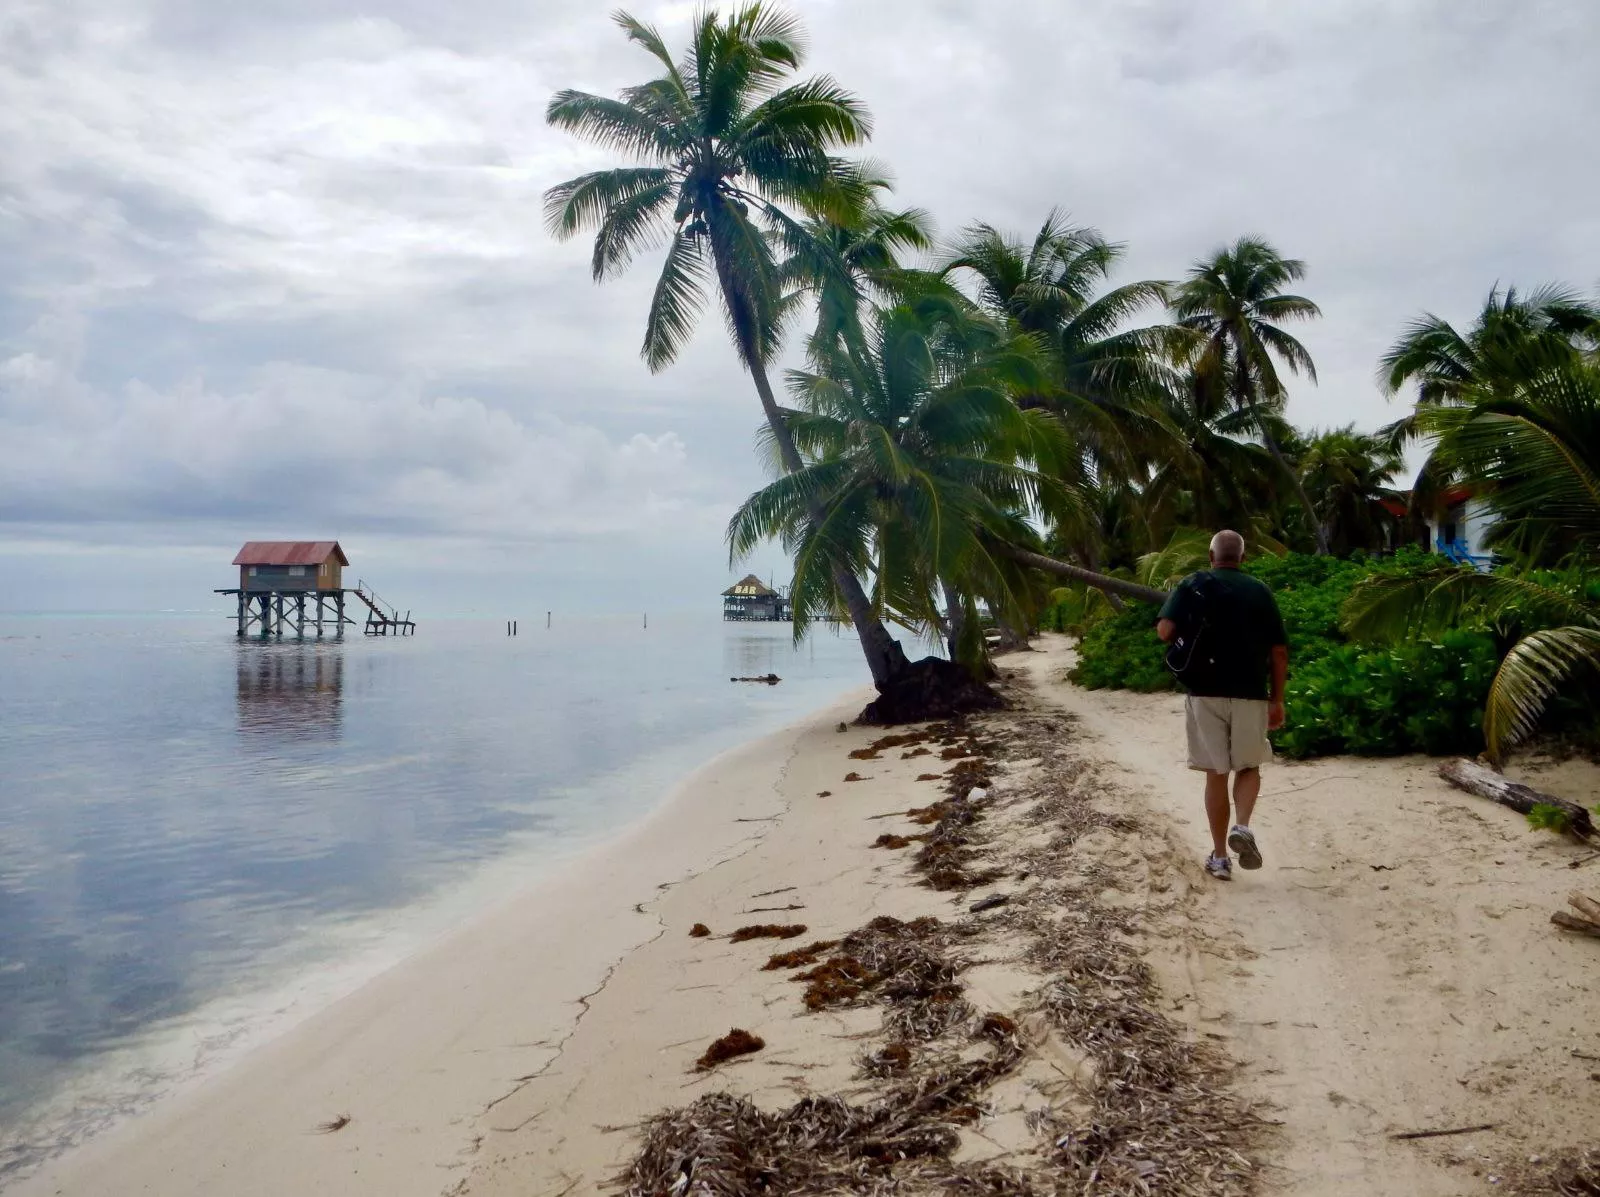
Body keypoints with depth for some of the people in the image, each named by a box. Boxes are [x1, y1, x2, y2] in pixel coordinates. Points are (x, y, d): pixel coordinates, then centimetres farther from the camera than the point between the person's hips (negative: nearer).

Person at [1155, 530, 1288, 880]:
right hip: (1250, 693, 0)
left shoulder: (1192, 585, 2)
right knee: (1249, 766, 18)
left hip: (1205, 692, 0)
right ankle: (1242, 827, -6)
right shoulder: (1260, 591, 5)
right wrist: (1277, 699, 8)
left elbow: (1165, 630, -11)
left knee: (1216, 773, 8)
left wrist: (1185, 639, 12)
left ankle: (1219, 857, 10)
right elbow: (1279, 650, 2)